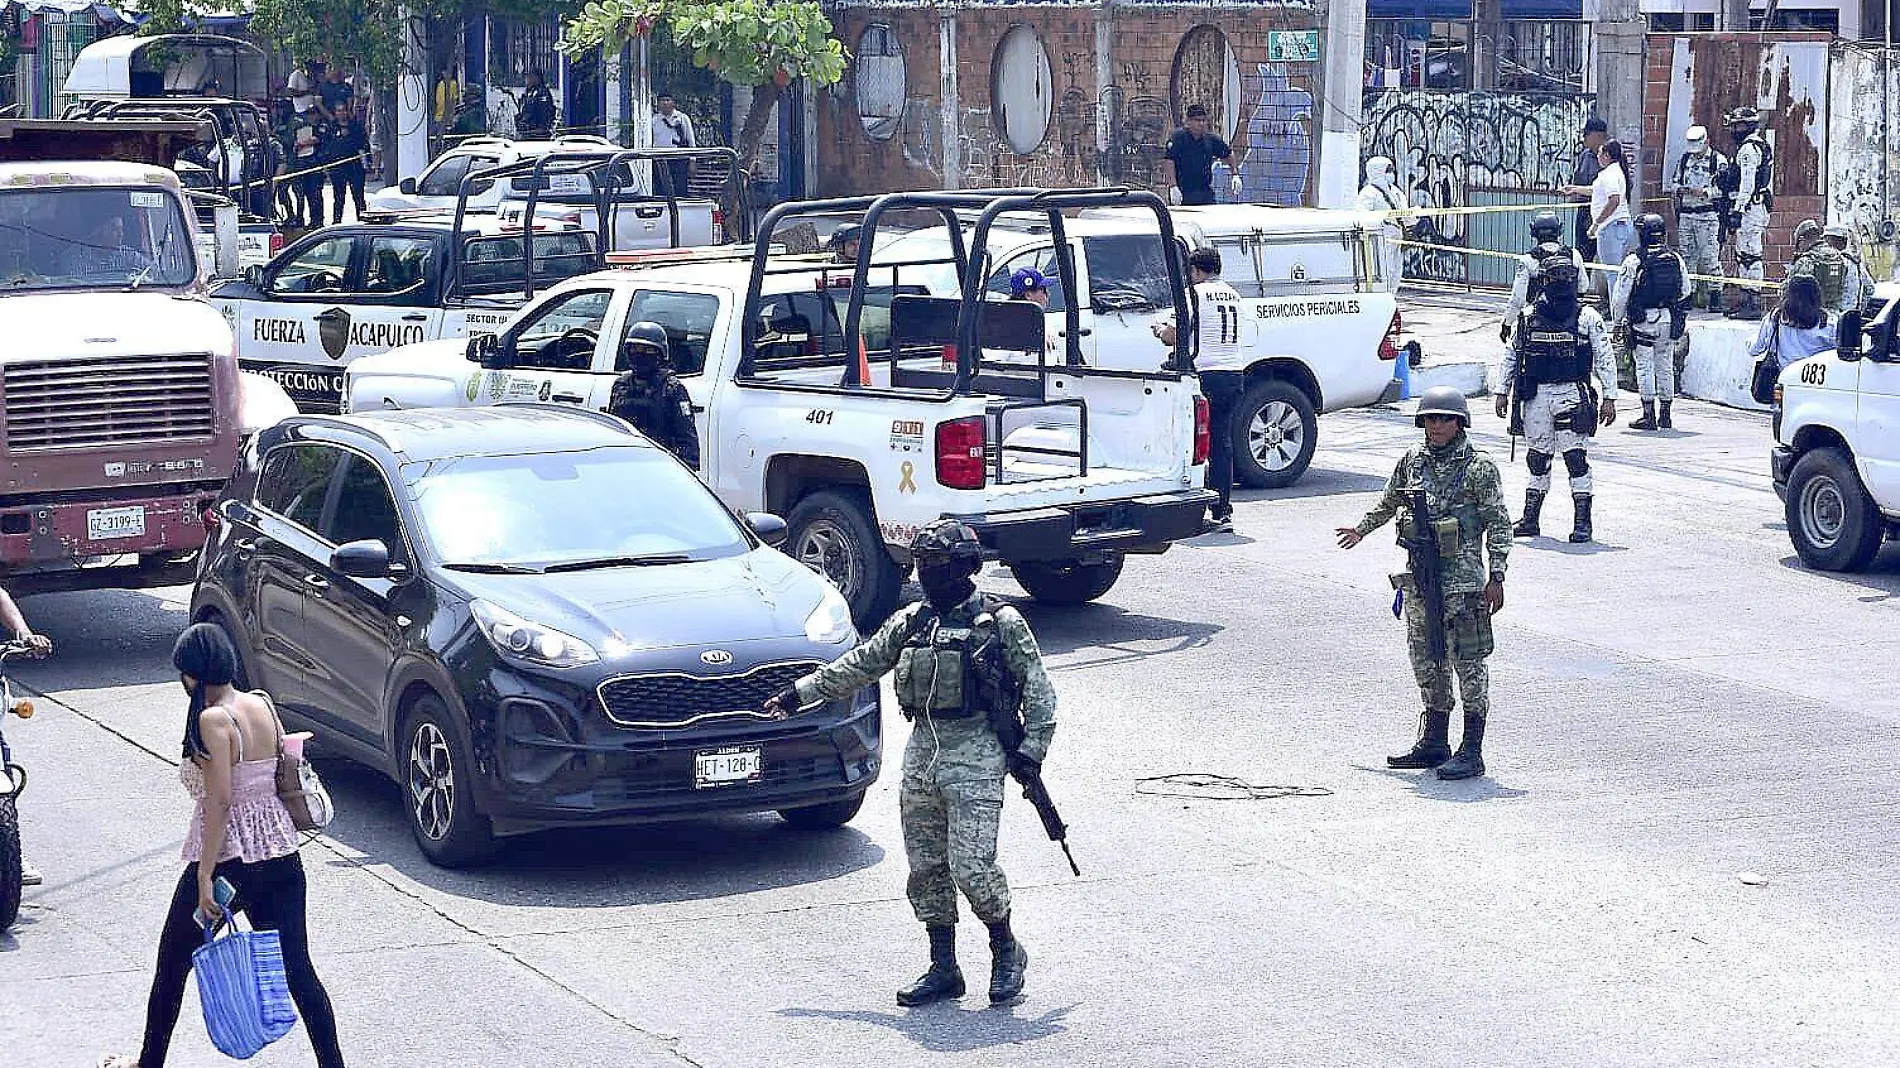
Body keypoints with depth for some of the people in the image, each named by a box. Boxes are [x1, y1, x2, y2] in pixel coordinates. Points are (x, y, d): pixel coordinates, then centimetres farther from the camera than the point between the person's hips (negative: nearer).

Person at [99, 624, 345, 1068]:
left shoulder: (213, 719, -16)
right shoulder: (263, 704, 5)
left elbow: (219, 800, -20)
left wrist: (205, 878, -19)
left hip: (228, 859, -6)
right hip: (282, 856, 6)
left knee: (173, 965, 14)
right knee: (296, 969, 7)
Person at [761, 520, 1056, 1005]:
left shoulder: (1001, 623, -2)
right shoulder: (909, 623, 13)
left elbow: (1038, 691, -1)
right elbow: (858, 666, 20)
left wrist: (1031, 749, -10)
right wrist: (798, 693, 19)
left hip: (975, 753, -6)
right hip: (920, 751, 6)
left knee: (970, 864, -12)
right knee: (926, 868, 6)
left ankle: (1006, 950, 10)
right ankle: (943, 968, 15)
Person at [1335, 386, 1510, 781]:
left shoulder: (1479, 467, -7)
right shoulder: (1413, 461, 9)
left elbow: (1498, 523, -6)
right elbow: (1389, 501, 29)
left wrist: (1496, 577, -10)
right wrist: (1362, 530, 37)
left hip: (1462, 578, -6)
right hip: (1419, 577, 6)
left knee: (1468, 661, -4)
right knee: (1426, 661, 12)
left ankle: (1472, 751, 0)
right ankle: (1434, 743, 23)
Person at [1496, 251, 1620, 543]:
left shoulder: (1587, 318, 3)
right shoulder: (1528, 317, 9)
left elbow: (1605, 359, 3)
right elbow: (1512, 356, 17)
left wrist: (1609, 398, -2)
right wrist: (1503, 392, 15)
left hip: (1572, 393, -3)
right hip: (1536, 395, 3)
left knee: (1576, 457, -8)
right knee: (1538, 459, 8)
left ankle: (1583, 522, -5)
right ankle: (1530, 520, 14)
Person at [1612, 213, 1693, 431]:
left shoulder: (1634, 261, -11)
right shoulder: (1675, 259, 4)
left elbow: (1621, 295, -6)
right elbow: (1686, 291, 14)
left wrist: (1617, 320, 6)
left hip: (1643, 320, -4)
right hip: (1669, 319, 5)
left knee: (1645, 366, 0)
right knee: (1666, 366, 12)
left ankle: (1649, 415, -3)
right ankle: (1665, 415, 16)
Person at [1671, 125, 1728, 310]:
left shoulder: (1718, 161, -2)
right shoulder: (1683, 160, 15)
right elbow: (1674, 184, 20)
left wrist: (1705, 192, -20)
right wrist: (1680, 189, -2)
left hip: (1708, 216, -5)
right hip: (1686, 214, 5)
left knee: (1710, 257, -9)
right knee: (1687, 256, 8)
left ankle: (1715, 296, -7)